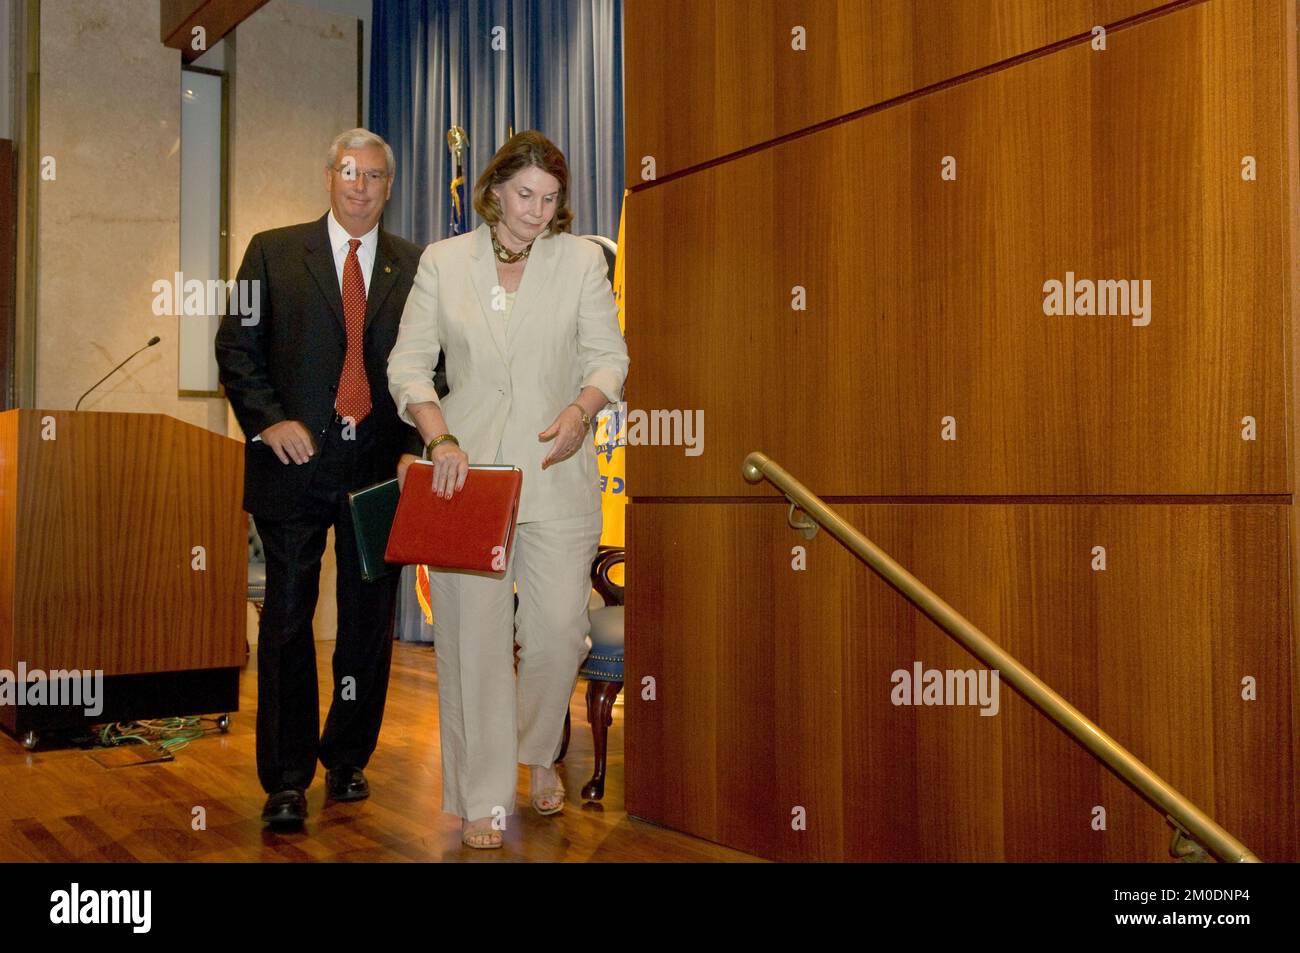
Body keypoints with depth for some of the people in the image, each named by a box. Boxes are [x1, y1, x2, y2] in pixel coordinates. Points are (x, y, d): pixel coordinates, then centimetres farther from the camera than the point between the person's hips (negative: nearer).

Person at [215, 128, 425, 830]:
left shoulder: (415, 267, 9)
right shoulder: (273, 252, 7)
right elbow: (236, 345, 4)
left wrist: (416, 448, -5)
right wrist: (269, 421, -10)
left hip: (380, 467, 2)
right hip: (296, 459, -1)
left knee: (369, 621, 9)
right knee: (287, 620, 1)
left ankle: (348, 760, 26)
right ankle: (287, 780, 10)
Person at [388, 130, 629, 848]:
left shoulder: (581, 259, 5)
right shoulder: (443, 261, 5)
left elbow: (609, 355, 5)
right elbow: (408, 362, 3)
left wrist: (581, 410, -16)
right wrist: (440, 439, -13)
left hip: (555, 471, 1)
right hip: (467, 467, 0)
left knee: (558, 630, 1)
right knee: (473, 633, 1)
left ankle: (538, 752, 31)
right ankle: (483, 796, 14)